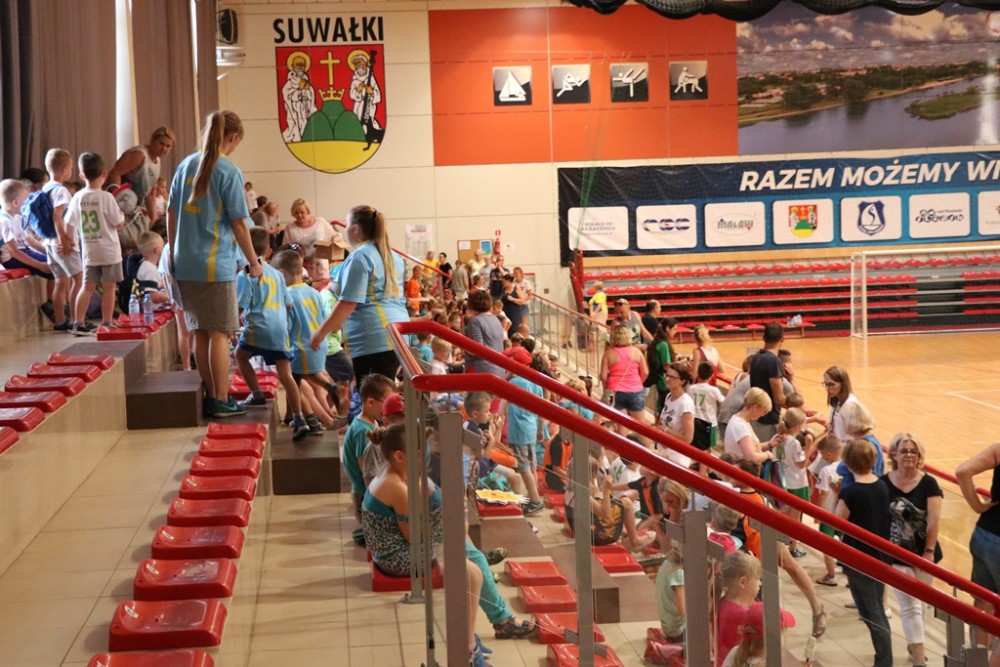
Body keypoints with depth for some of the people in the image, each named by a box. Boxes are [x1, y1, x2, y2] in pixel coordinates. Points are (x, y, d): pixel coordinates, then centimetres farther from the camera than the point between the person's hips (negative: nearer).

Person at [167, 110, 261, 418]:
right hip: (216, 265, -6)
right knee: (220, 333, 0)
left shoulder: (186, 166, 8)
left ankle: (210, 395, 19)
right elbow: (238, 223, -10)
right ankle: (220, 400, 1)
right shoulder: (228, 172, -10)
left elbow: (171, 214, 12)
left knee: (200, 332, 12)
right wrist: (254, 263, 0)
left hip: (186, 265, 6)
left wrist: (173, 254, 20)